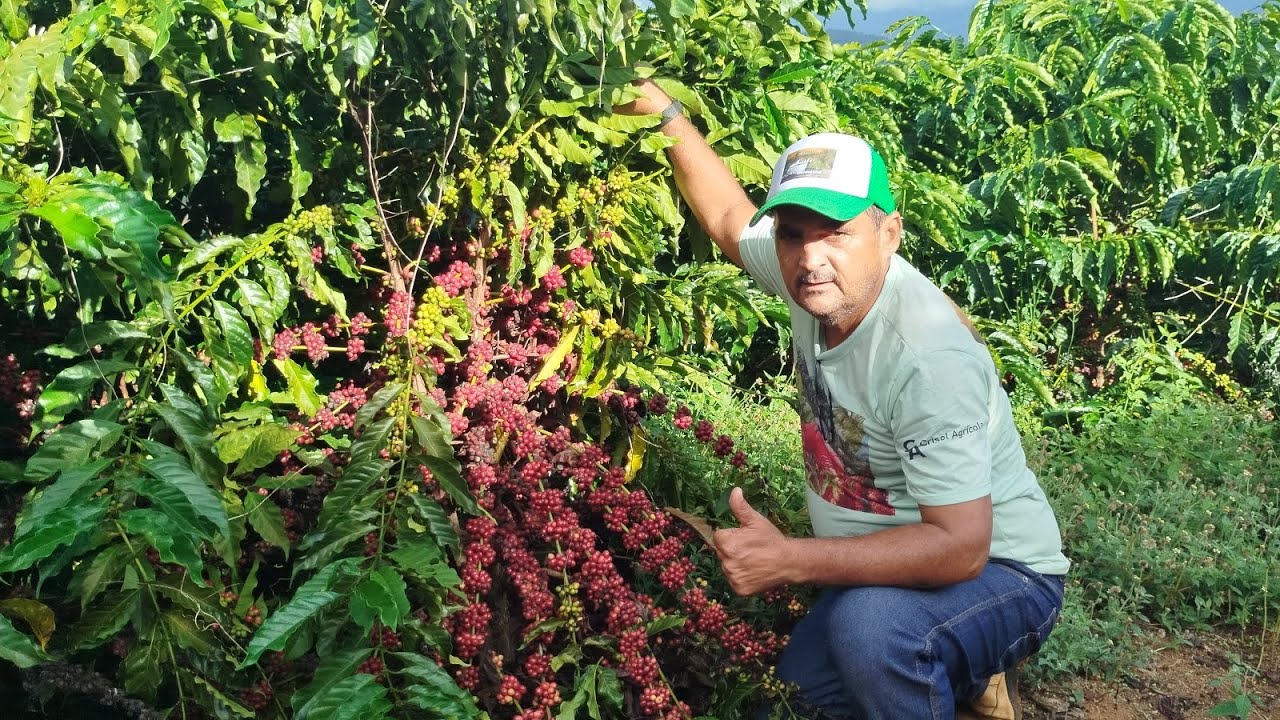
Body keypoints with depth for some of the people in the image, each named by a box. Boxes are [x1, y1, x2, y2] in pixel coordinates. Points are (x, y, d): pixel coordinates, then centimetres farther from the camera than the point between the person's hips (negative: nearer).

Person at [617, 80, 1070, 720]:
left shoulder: (927, 355, -32)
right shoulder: (818, 275, -8)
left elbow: (960, 546, -34)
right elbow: (730, 219, 14)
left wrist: (790, 561, -35)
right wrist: (663, 112, 15)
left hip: (996, 571, -8)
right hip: (882, 571, 8)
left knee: (870, 621, -37)